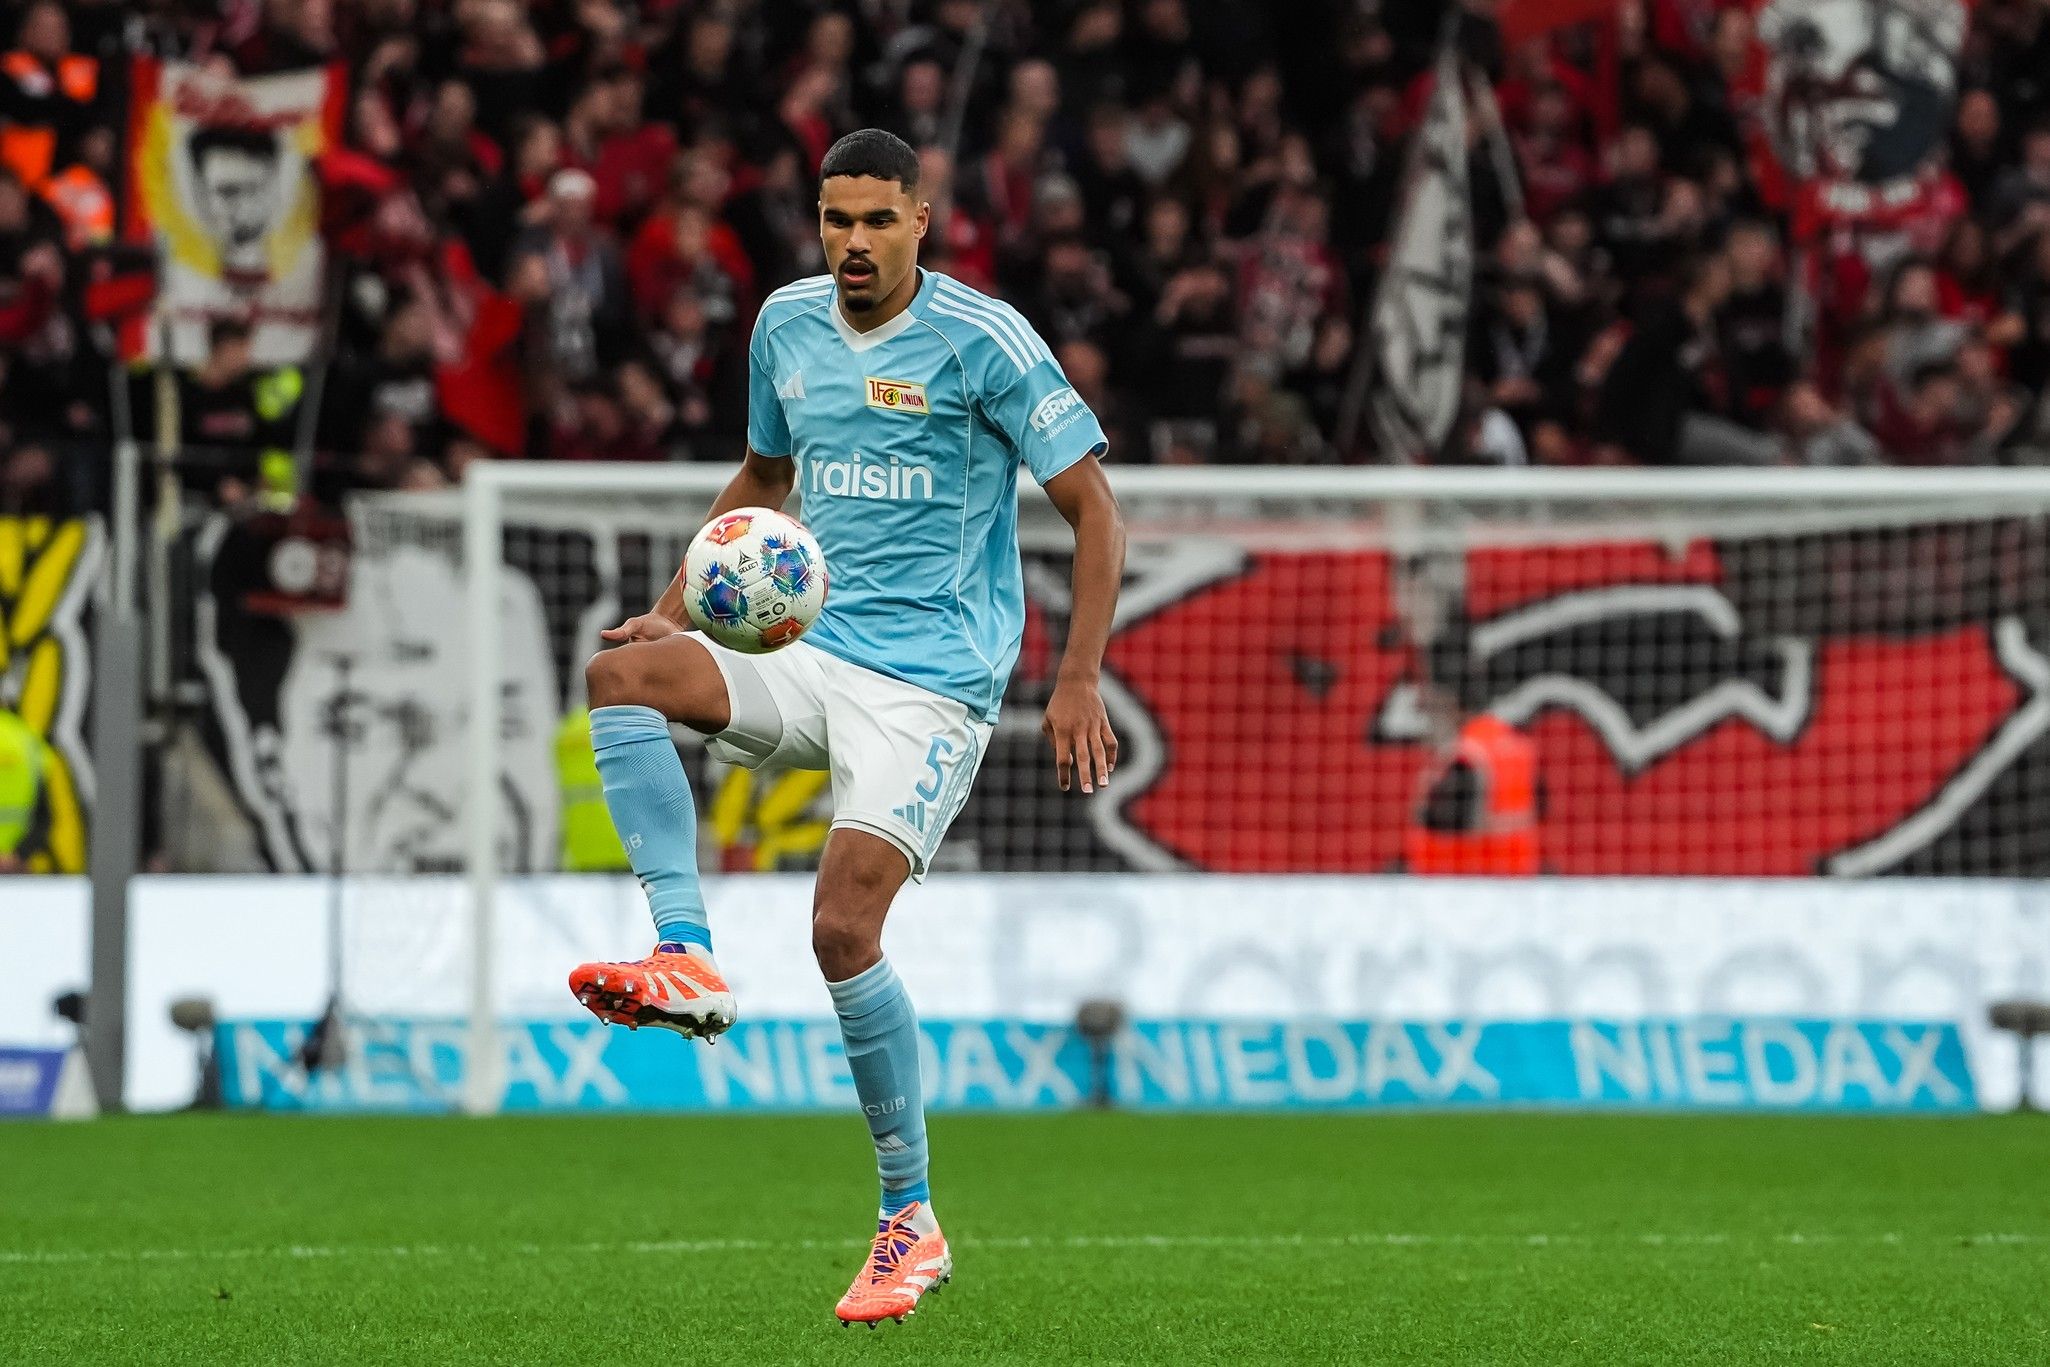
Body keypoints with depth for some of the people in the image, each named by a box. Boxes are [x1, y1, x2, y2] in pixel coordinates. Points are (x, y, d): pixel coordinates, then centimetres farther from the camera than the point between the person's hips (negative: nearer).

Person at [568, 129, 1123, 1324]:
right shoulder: (788, 326, 10)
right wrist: (681, 607, 12)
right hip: (812, 658, 6)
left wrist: (1079, 681, -14)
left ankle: (912, 1221, -4)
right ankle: (687, 957, -29)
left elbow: (1096, 510, -6)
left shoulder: (983, 339, -9)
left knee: (844, 925, -17)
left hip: (935, 678, -6)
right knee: (622, 674, -20)